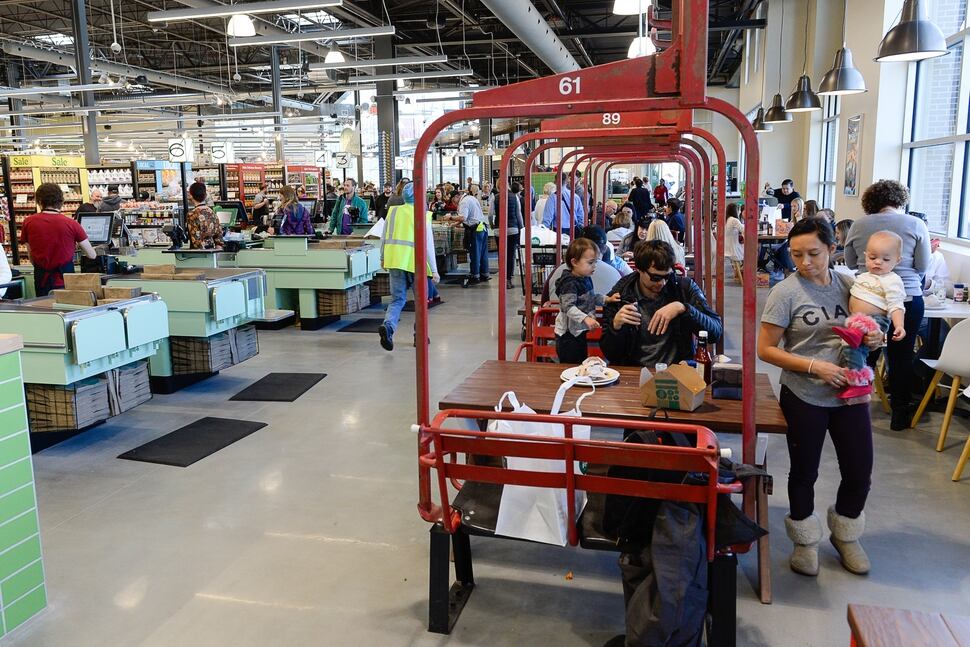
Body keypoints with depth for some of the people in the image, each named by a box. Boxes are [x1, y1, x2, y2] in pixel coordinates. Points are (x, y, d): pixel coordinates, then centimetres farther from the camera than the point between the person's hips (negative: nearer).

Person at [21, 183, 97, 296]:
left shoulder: (28, 223, -1)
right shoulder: (71, 224, -8)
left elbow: (32, 259, 5)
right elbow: (92, 255, 0)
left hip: (41, 281, 2)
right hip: (66, 281, -2)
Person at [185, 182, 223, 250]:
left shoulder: (192, 215, -13)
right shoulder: (212, 212, 6)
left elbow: (196, 238, -16)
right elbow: (219, 234, 8)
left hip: (199, 251, -6)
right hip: (212, 250, 6)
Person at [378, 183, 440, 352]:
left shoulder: (393, 211, 6)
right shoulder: (422, 215, -5)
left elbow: (384, 237, 11)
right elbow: (428, 244, -8)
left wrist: (383, 258, 25)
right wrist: (434, 270, -5)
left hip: (395, 260, 3)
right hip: (415, 262, -3)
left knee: (397, 299, 7)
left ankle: (388, 325, -19)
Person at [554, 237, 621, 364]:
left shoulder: (586, 279, 7)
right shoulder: (570, 283, -22)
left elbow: (592, 298, 21)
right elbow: (569, 307, -29)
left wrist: (608, 299, 7)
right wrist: (585, 318, -40)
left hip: (580, 331, 10)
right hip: (568, 334, -10)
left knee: (582, 362, 18)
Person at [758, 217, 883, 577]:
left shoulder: (849, 285, 1)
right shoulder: (785, 293, -12)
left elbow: (867, 330, 14)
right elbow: (765, 349, -12)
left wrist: (873, 340, -9)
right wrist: (814, 366, -21)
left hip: (850, 393, 4)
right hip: (805, 397, -4)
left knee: (860, 471, 11)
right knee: (805, 472, 11)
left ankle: (846, 535, 38)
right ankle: (805, 540, 35)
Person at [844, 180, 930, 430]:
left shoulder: (858, 225, -3)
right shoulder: (916, 225, -6)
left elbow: (850, 263, 8)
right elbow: (923, 266, -2)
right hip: (907, 299, -1)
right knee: (901, 357, 9)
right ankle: (899, 414, 20)